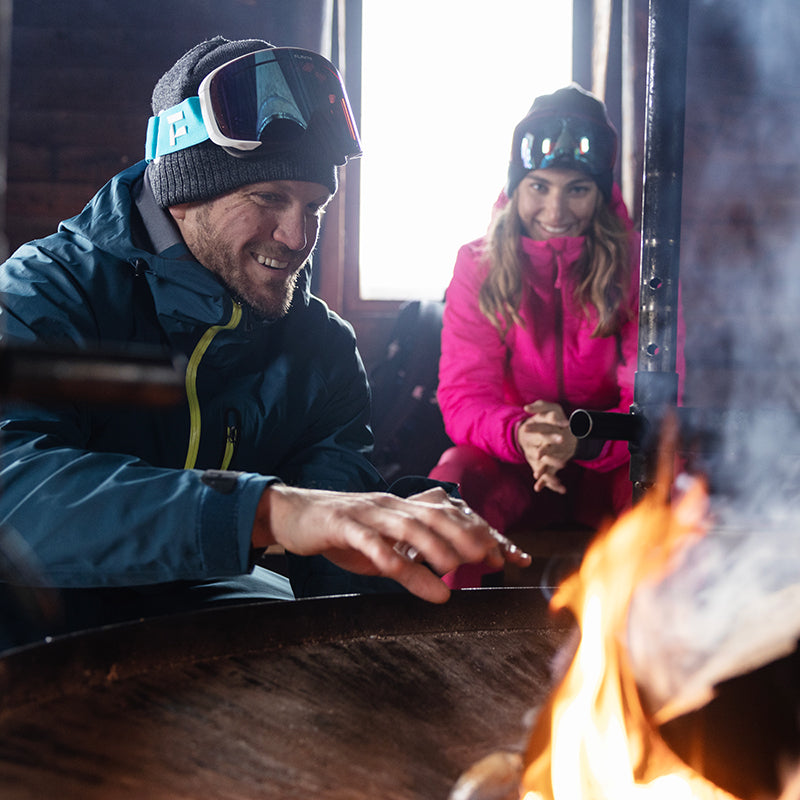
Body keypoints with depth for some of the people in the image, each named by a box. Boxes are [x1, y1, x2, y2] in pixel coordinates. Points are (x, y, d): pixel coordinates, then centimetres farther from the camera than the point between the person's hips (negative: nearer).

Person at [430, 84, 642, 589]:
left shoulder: (637, 263, -5)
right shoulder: (478, 265, -2)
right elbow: (463, 396, -8)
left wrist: (584, 438, -34)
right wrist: (521, 434, -32)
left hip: (610, 467, 0)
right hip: (512, 468, 0)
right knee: (450, 485, -31)